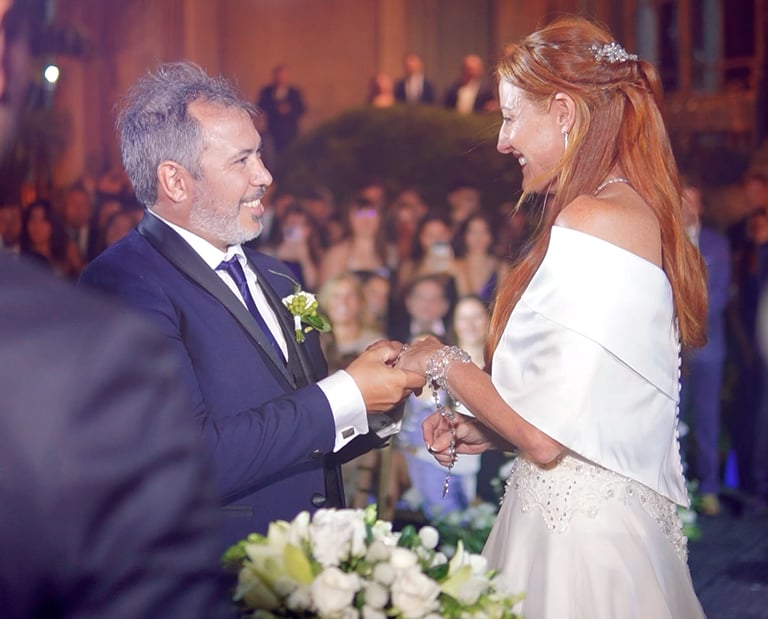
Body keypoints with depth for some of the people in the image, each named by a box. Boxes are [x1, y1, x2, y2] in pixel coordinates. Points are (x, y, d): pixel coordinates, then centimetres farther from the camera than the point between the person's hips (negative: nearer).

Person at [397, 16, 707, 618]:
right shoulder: (642, 209, 11)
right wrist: (485, 432, 10)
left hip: (574, 530, -9)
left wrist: (444, 363, -4)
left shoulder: (591, 219, -17)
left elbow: (546, 436, -19)